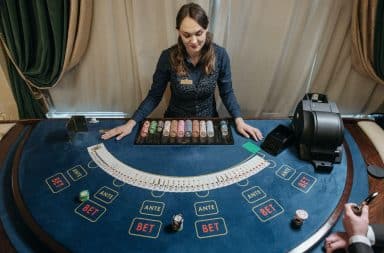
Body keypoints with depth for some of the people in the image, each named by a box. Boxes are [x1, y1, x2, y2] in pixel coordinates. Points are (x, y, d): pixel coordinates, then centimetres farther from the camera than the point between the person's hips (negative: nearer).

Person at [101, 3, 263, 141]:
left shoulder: (220, 55, -15)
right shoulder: (168, 57, -18)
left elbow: (227, 92, -3)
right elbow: (154, 95, -9)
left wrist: (239, 120, -17)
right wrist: (131, 123, -18)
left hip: (208, 121, 1)